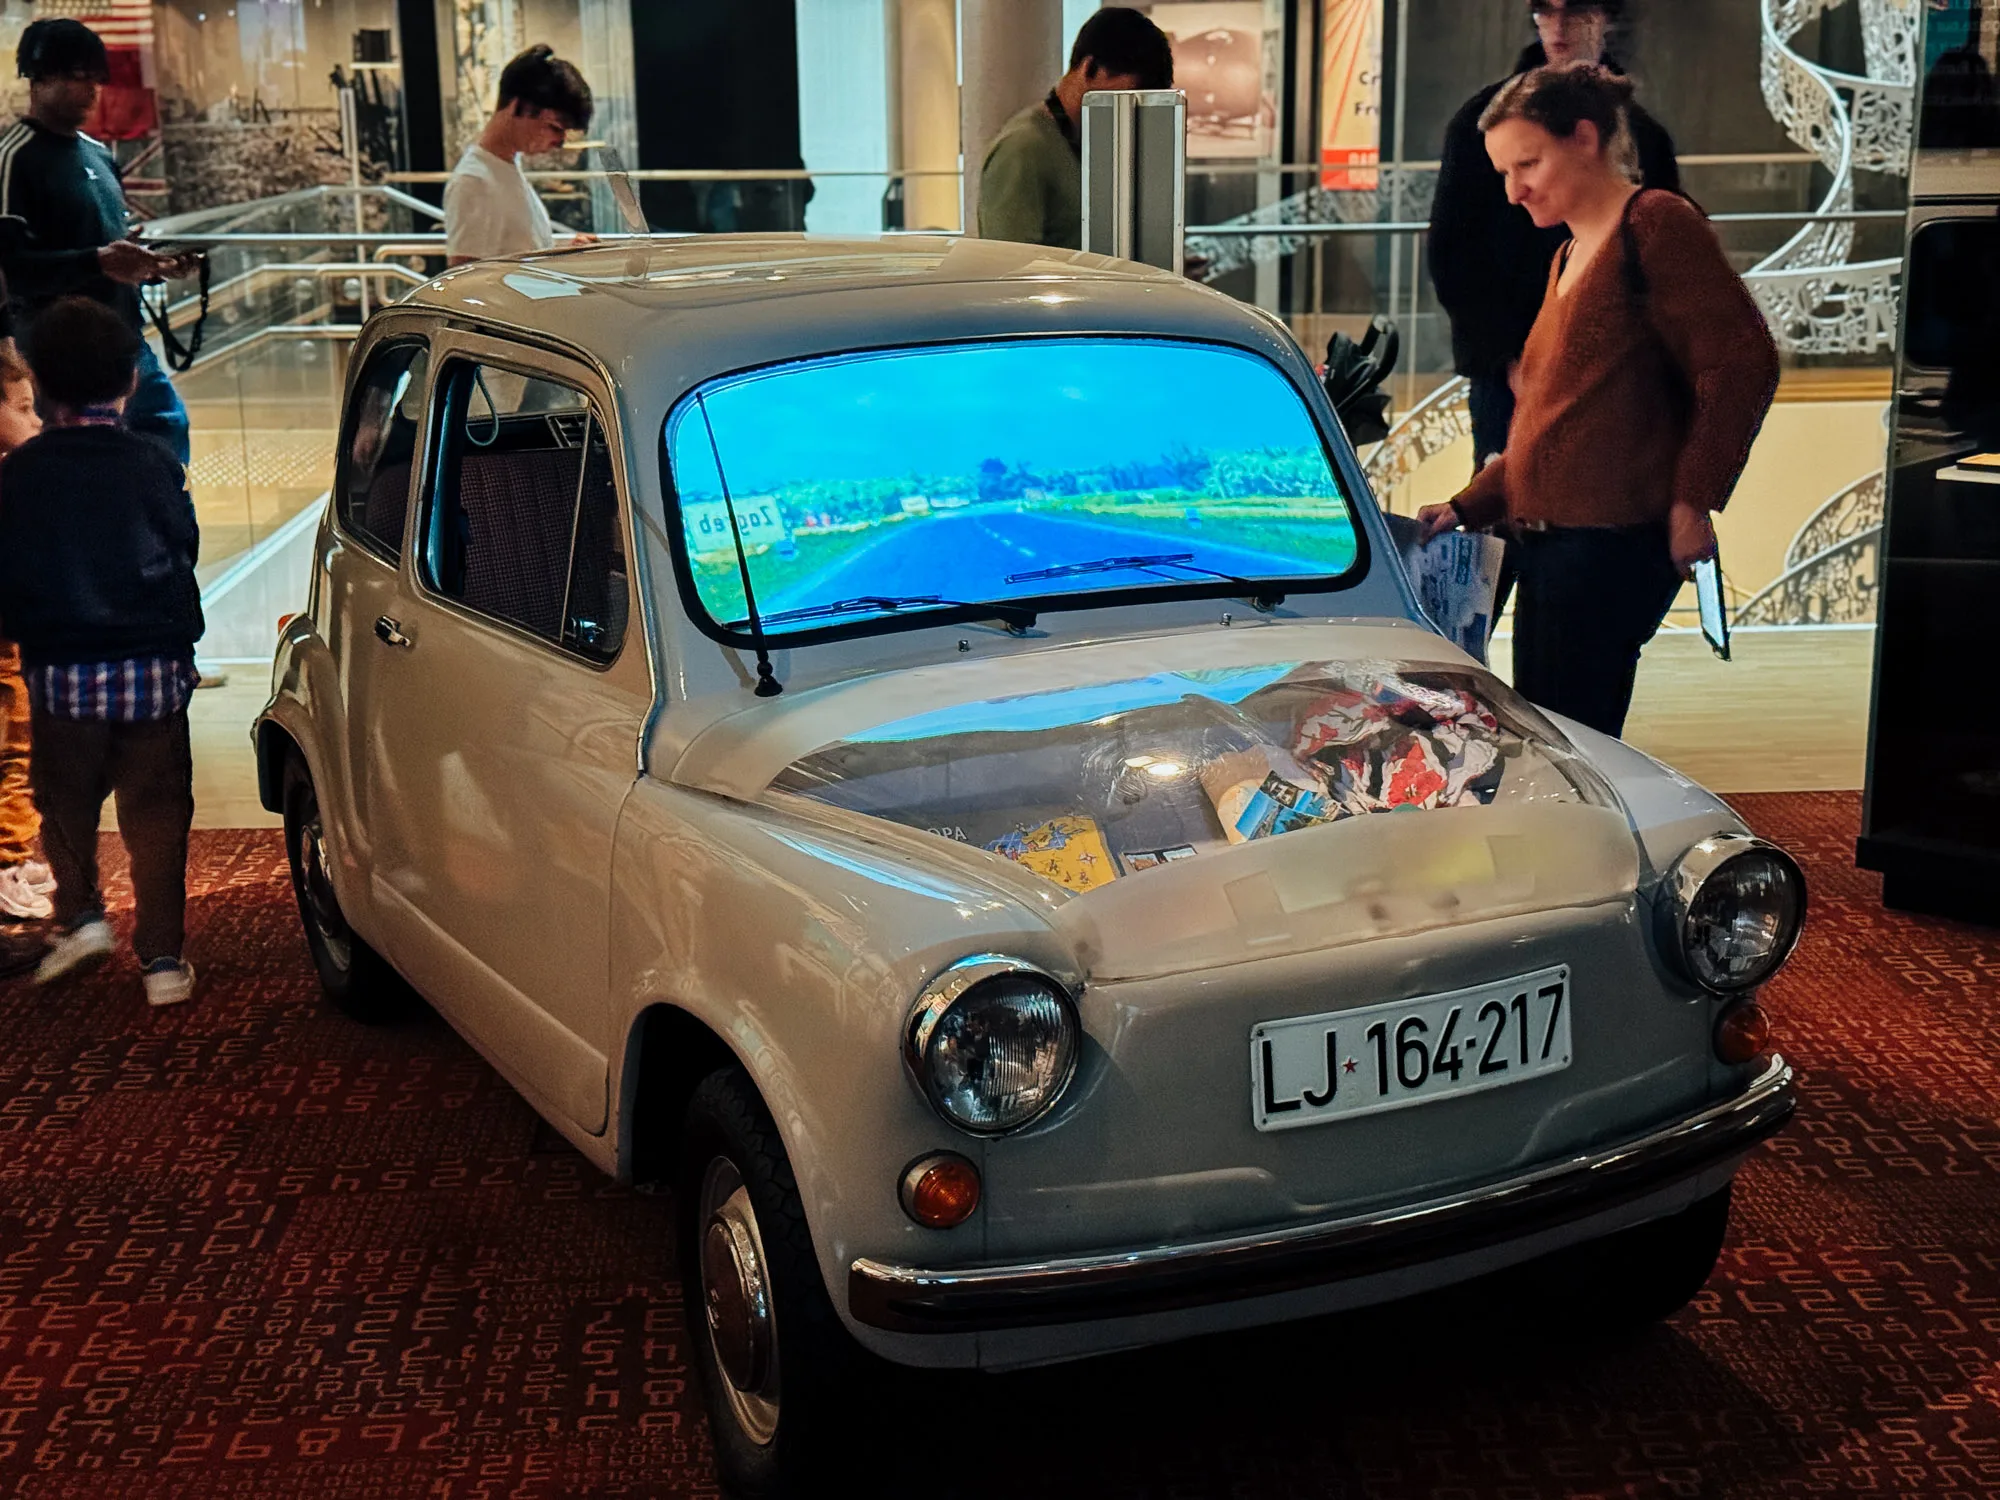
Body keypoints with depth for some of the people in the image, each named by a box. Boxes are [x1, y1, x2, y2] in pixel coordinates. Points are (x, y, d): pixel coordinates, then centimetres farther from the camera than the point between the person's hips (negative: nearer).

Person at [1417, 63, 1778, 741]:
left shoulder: (1656, 222, -6)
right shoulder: (1569, 258, 22)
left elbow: (1742, 363, -14)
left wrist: (1693, 500, -16)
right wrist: (1468, 506, 20)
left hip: (1614, 543, -9)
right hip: (1549, 544, 9)